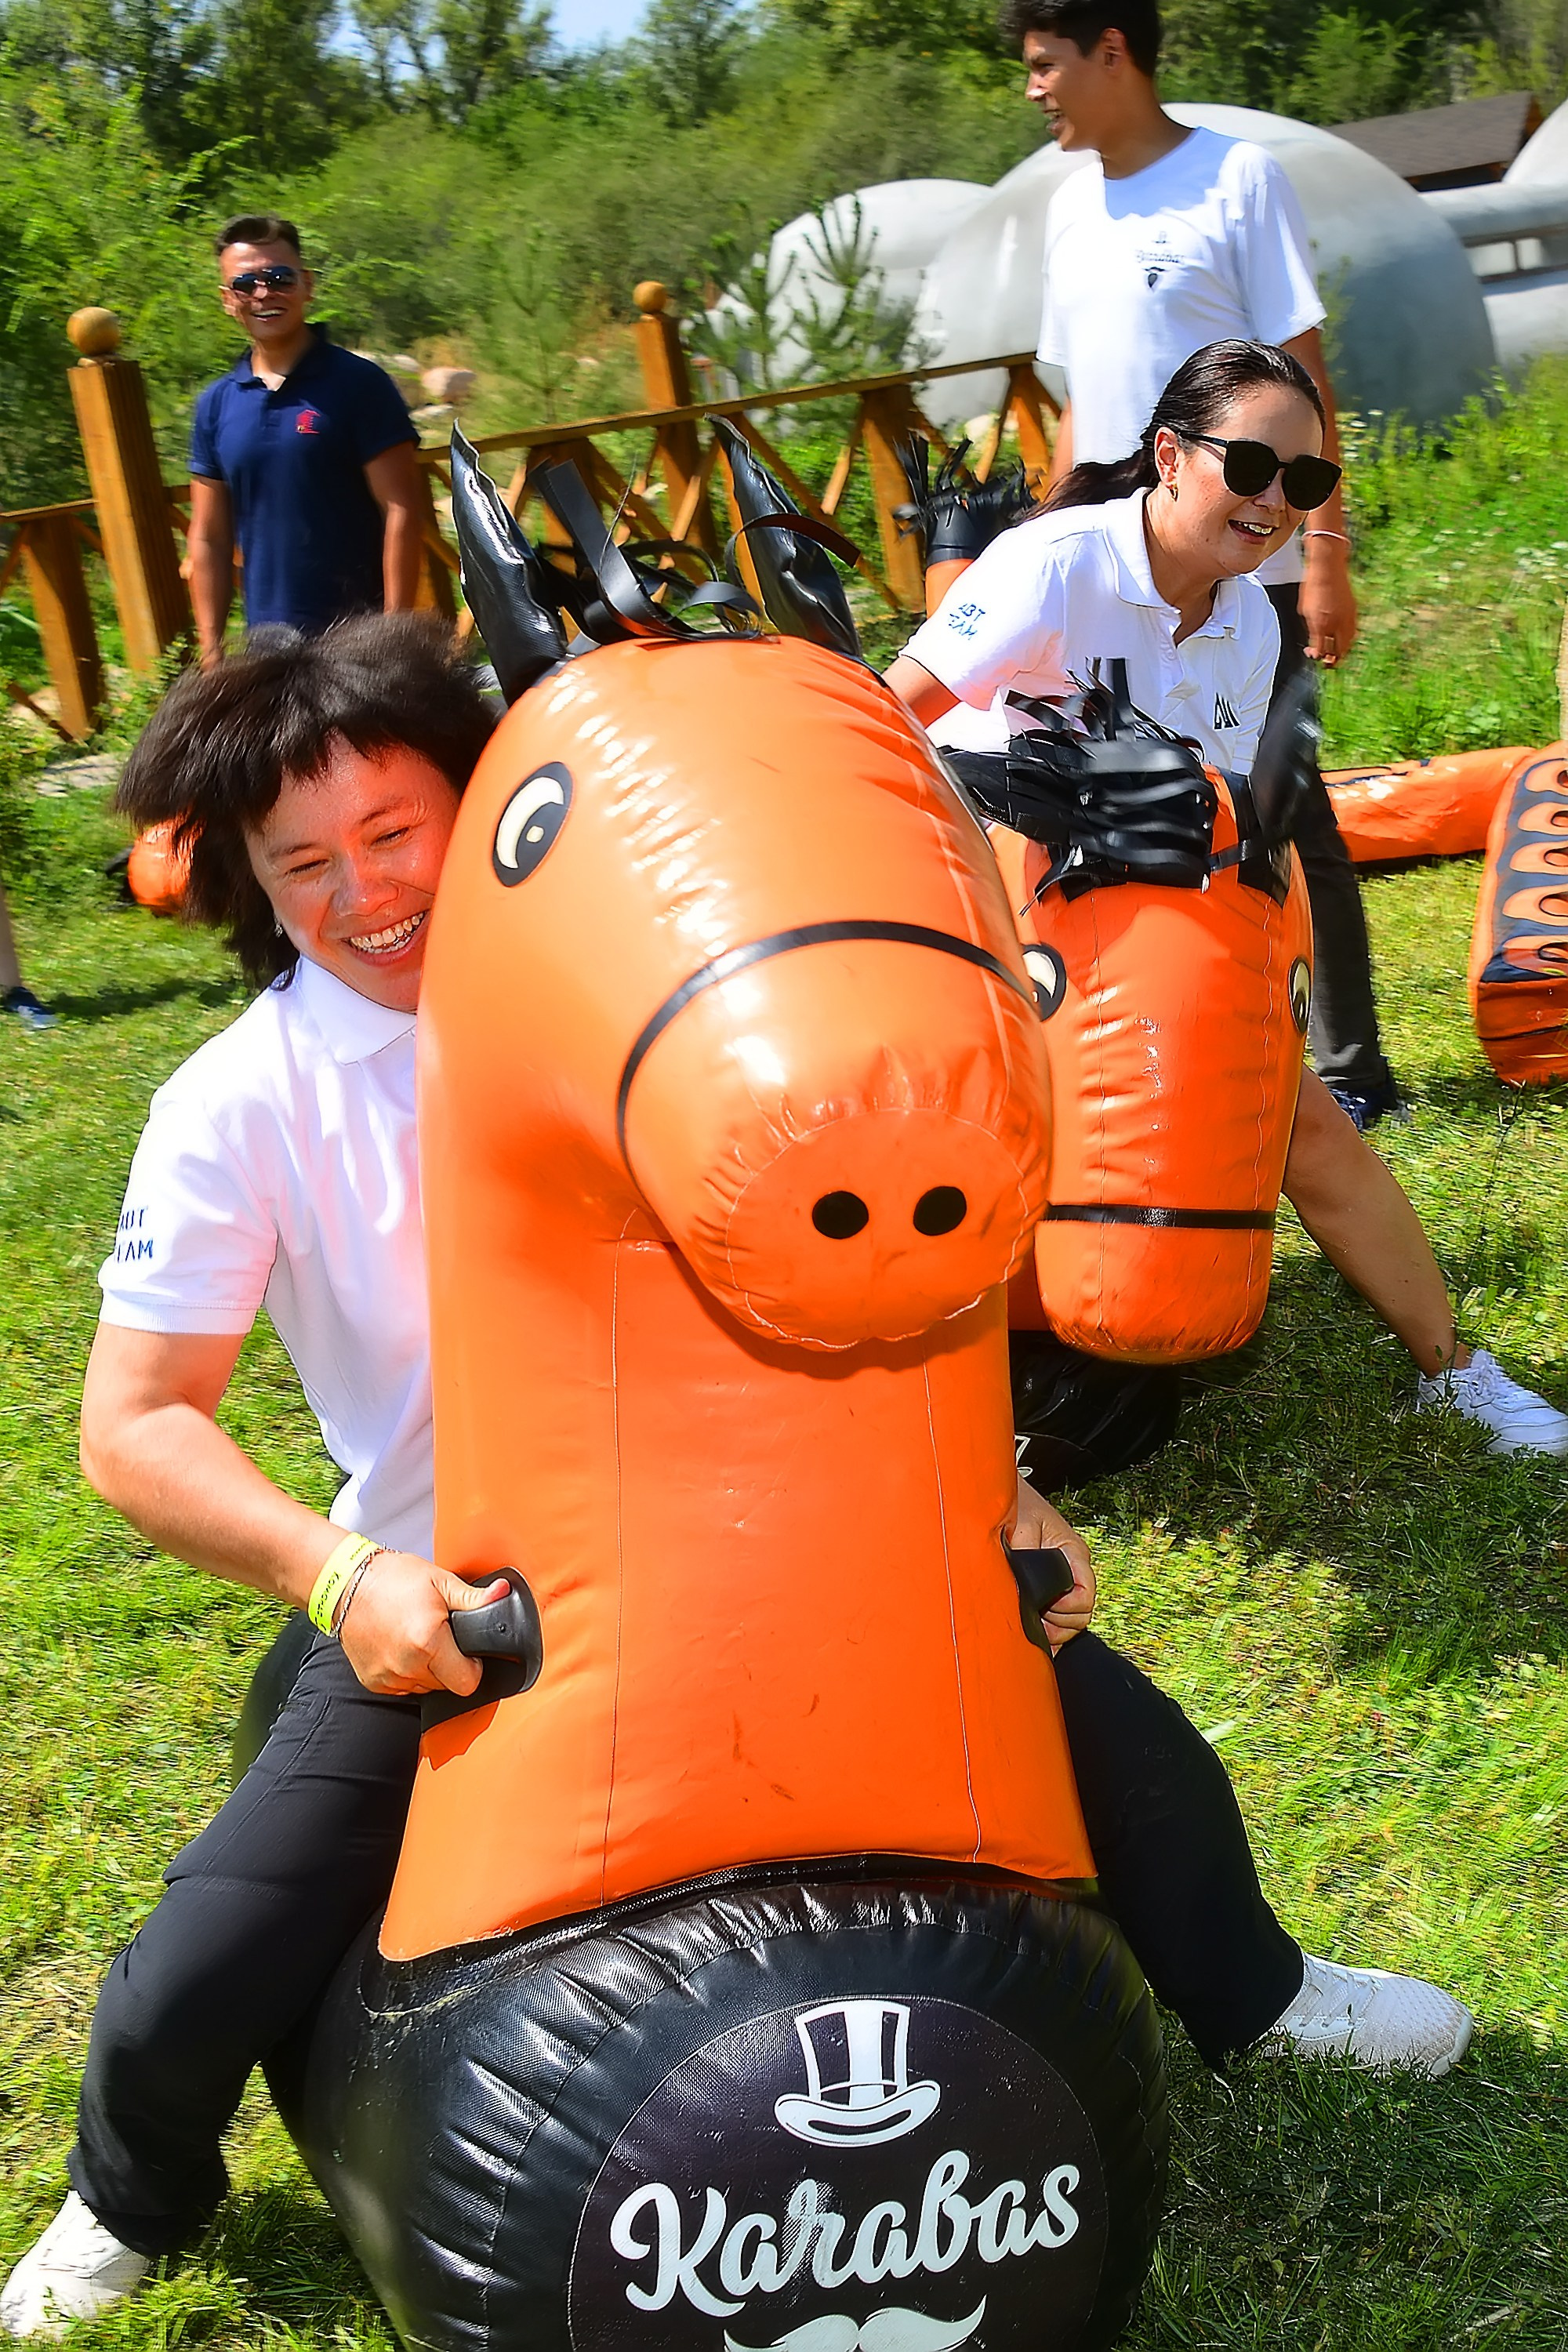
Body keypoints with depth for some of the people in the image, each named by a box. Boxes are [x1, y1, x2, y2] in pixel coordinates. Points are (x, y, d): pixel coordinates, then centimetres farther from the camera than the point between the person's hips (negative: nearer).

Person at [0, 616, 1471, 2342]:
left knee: (1116, 1727, 0)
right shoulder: (239, 1107, -11)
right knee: (180, 1999, -10)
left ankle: (1243, 1995, 34)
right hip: (448, 1610, -1)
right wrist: (342, 1577, -29)